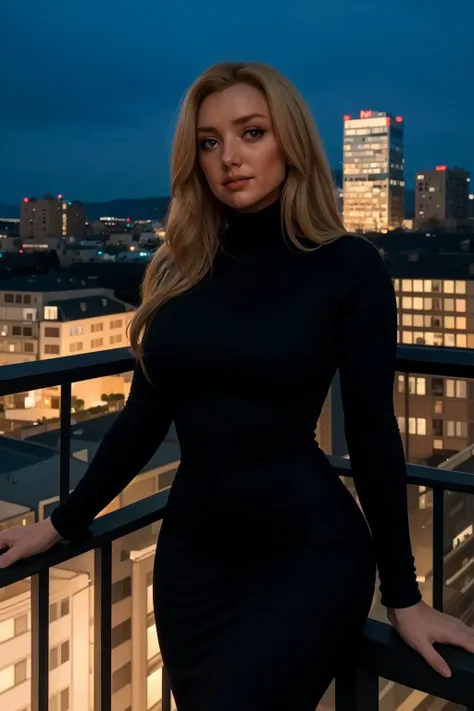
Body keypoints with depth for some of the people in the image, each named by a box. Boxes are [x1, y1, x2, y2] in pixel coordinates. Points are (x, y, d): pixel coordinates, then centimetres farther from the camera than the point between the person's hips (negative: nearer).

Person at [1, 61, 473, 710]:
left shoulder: (349, 265, -8)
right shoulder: (178, 269, 4)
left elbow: (372, 431, -7)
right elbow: (145, 415, 8)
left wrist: (404, 597, -4)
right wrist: (62, 523, 10)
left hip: (308, 548, -4)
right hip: (191, 548, 5)